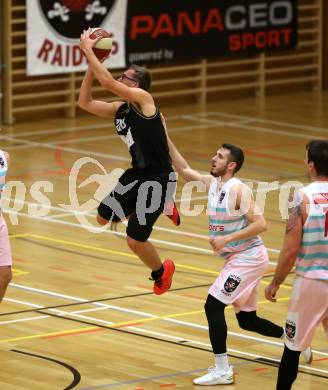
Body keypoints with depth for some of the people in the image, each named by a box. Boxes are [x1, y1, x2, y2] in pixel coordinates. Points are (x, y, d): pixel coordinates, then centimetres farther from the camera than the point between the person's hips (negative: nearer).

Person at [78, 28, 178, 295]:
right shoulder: (119, 110, 5)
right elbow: (85, 103, 8)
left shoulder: (143, 99, -18)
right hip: (137, 175, 9)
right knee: (104, 218, 18)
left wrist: (88, 50, -22)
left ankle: (161, 271, 26)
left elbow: (108, 81, -28)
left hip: (159, 179, -9)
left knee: (135, 240, -6)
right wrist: (91, 65, 1)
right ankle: (162, 207, 29)